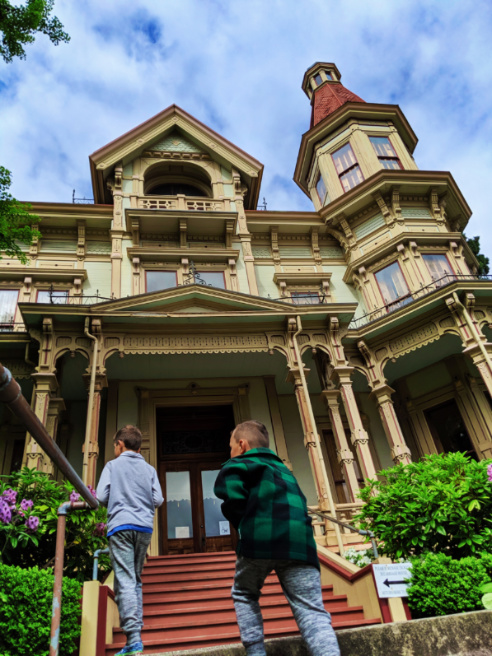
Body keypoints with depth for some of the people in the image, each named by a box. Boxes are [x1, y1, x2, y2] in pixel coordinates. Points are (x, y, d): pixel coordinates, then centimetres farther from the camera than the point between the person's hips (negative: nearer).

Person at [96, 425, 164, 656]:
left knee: (125, 581, -6)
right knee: (136, 580, 16)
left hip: (121, 526, -4)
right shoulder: (149, 469, 10)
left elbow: (101, 497, -4)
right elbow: (158, 500, 4)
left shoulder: (113, 465, 3)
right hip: (145, 527, 4)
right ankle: (136, 630, 17)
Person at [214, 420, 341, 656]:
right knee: (312, 612, -1)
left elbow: (233, 497, -7)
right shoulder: (283, 469, 32)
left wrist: (245, 528, 8)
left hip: (259, 539, -4)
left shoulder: (238, 464, 12)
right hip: (300, 541, 4)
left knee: (244, 595, 22)